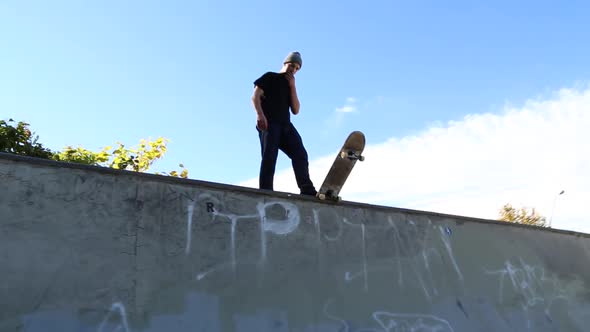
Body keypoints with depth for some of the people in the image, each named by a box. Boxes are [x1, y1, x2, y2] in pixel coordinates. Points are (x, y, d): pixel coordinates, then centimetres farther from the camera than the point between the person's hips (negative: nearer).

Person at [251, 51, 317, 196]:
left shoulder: (290, 86, 29)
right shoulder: (270, 77, 15)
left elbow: (296, 110, 15)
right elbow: (255, 96, 1)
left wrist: (292, 86, 11)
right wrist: (260, 114, -17)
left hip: (285, 125, 6)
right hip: (269, 123, -5)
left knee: (300, 154, -11)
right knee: (269, 157, -18)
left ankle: (307, 190, -20)